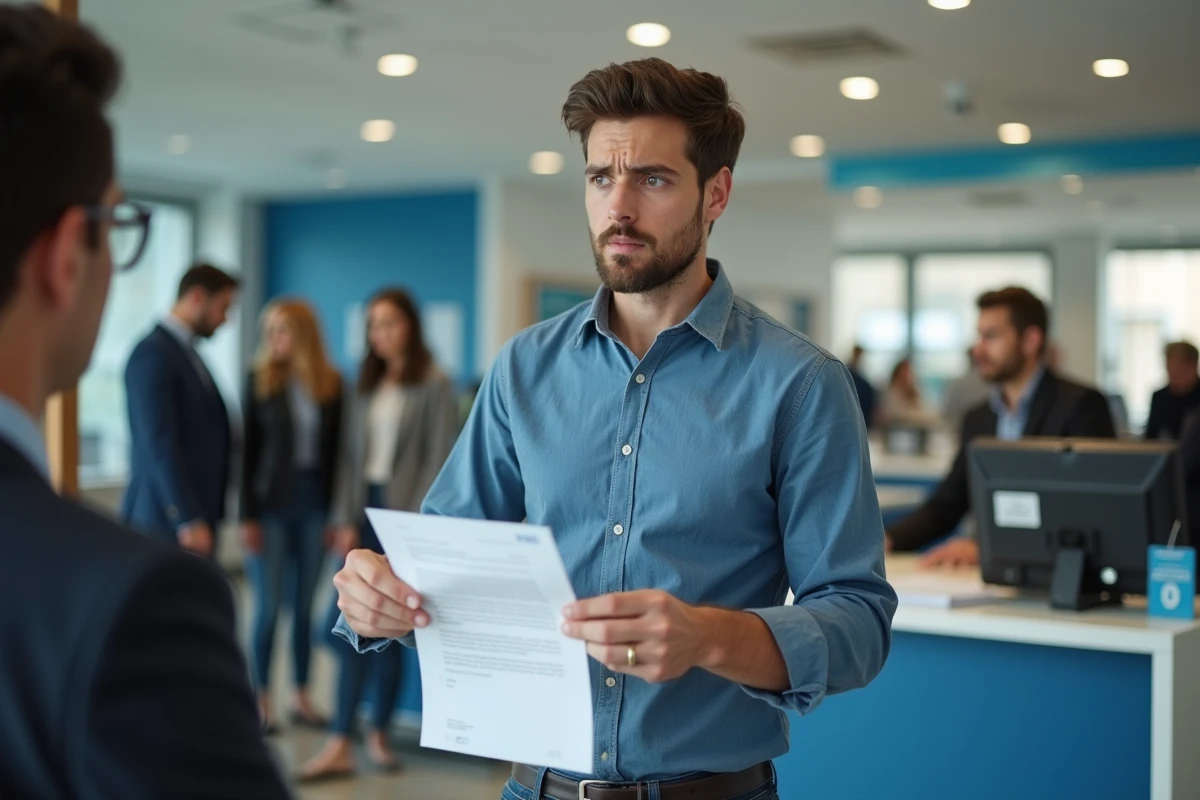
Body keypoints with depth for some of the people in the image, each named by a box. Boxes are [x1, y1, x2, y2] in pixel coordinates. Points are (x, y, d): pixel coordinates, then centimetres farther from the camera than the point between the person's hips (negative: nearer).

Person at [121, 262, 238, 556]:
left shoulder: (186, 353, 17)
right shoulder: (153, 353, -12)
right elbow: (159, 442, -20)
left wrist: (203, 516, 16)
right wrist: (188, 519, -24)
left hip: (193, 517, 9)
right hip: (166, 520, -9)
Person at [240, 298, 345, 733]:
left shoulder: (331, 383, 3)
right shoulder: (260, 381, -1)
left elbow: (337, 451, 5)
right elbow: (248, 450, -2)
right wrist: (247, 515, -6)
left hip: (315, 504, 2)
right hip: (271, 505, -2)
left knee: (306, 606, 8)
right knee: (269, 607, 1)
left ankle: (302, 696, 19)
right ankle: (262, 699, 12)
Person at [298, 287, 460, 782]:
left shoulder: (434, 387, -2)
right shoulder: (367, 386, 14)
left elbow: (439, 460, -8)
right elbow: (353, 456, 12)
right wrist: (346, 520, 3)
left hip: (404, 519, -5)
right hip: (365, 512, 5)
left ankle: (378, 734, 12)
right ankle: (341, 745, 7)